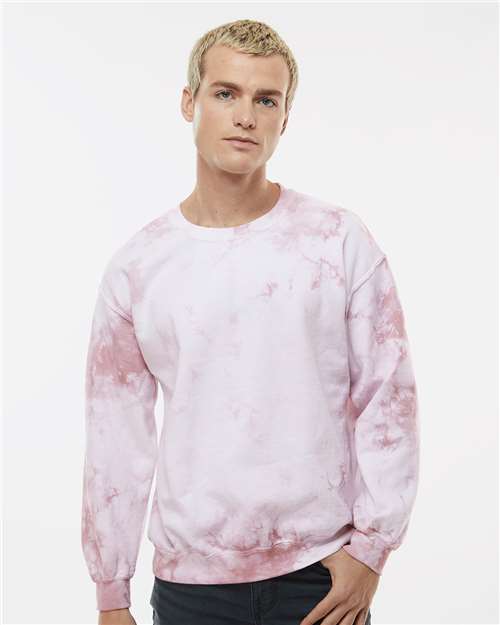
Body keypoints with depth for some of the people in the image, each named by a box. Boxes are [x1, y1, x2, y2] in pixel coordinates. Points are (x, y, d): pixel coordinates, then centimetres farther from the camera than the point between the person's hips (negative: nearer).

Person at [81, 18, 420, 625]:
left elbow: (387, 398, -3)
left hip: (323, 574, -1)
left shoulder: (339, 239, -4)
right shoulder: (135, 266, 0)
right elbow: (116, 437, 2)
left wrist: (372, 546, -7)